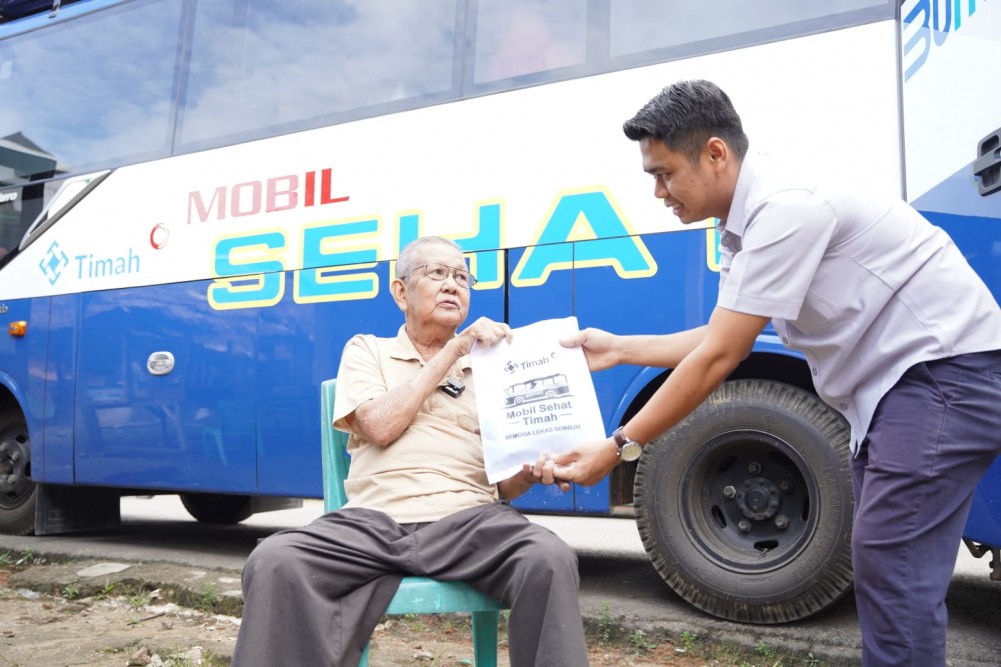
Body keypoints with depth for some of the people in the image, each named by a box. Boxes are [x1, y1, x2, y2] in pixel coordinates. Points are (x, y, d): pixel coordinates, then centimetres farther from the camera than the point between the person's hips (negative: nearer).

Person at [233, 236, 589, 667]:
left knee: (550, 561, -31)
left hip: (469, 519, 1)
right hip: (375, 521, 0)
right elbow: (380, 427, -5)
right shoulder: (367, 351, 16)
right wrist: (454, 348, -3)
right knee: (274, 563, -29)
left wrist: (534, 470, -9)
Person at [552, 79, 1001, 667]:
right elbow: (721, 339, 14)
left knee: (892, 566, -10)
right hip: (894, 380, 10)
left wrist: (616, 448, -18)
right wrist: (618, 348, 10)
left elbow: (716, 361, -24)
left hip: (948, 366, -10)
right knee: (880, 560, 13)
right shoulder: (746, 223, 6)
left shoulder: (784, 207, -24)